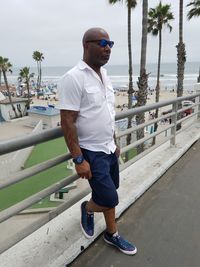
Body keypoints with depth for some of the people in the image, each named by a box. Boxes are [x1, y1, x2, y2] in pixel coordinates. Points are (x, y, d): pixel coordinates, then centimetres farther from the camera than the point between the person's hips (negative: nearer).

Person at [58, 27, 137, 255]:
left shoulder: (104, 75, 8)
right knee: (109, 199, -2)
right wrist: (79, 160, -22)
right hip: (91, 152, -7)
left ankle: (112, 235, 43)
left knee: (108, 195, 19)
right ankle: (87, 208, 33)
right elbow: (67, 123, -21)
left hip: (108, 149, 8)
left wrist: (113, 143, 16)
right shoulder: (73, 78, -18)